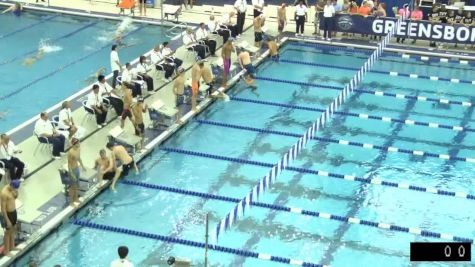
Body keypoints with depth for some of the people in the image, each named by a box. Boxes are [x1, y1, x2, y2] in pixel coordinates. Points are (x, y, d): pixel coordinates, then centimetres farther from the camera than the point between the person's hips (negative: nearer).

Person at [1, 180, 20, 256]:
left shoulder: (11, 188, -5)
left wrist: (16, 193, 0)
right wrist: (7, 220, -23)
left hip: (13, 212, 8)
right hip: (7, 214, -8)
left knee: (13, 230, 23)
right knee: (8, 232, 6)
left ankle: (12, 246, 41)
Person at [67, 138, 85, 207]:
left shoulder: (78, 149, -3)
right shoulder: (70, 152, -27)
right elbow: (69, 164, -22)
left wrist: (82, 166, 23)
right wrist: (72, 174, -22)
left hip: (77, 168, 8)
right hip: (72, 170, -8)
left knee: (77, 185, 22)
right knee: (72, 186, 6)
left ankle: (76, 199, 40)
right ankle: (71, 202, 20)